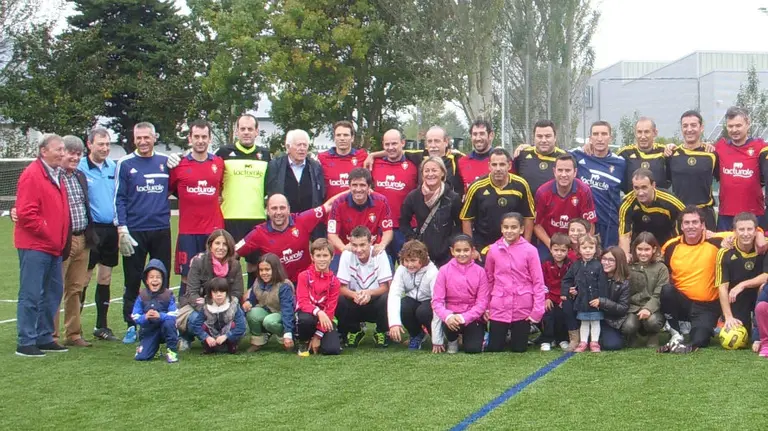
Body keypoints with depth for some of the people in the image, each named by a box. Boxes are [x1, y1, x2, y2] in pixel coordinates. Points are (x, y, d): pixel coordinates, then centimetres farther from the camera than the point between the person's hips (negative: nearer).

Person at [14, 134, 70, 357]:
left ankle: (44, 337, 22)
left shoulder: (57, 175, 15)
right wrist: (46, 232, -13)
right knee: (31, 295, -5)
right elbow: (25, 213, -18)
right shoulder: (32, 175, -12)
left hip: (53, 246, 9)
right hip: (34, 246, -9)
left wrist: (60, 238, 14)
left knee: (53, 293, 13)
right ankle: (25, 343, 0)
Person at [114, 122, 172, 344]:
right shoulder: (125, 164, 0)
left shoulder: (165, 162, 8)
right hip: (134, 232, -2)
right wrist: (122, 230, -11)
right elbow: (119, 199, -3)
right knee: (132, 281, 4)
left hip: (161, 230, 2)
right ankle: (131, 326, 13)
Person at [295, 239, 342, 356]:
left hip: (325, 319, 1)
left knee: (333, 349, -23)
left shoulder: (334, 281, -2)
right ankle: (303, 343, -5)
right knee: (305, 319, -40)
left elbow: (330, 309, -7)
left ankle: (316, 340, 14)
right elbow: (303, 302, -16)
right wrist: (318, 312, -37)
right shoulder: (304, 276, -6)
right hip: (307, 313, -1)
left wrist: (318, 335, -14)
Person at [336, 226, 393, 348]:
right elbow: (342, 288, -13)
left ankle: (382, 333, -2)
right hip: (354, 305, 1)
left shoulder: (379, 255, -14)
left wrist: (369, 293, -35)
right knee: (339, 300, -29)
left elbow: (385, 287, -15)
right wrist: (354, 295, -36)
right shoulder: (347, 255, -11)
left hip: (375, 303, -1)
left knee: (386, 299, -33)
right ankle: (354, 331, 2)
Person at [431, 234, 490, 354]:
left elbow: (482, 302, -7)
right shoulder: (444, 270, -5)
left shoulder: (480, 271, -4)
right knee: (449, 324, -34)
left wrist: (464, 317, -22)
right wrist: (447, 316, -29)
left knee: (473, 349, -20)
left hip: (473, 318, 0)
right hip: (452, 315, 0)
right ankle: (452, 341, 4)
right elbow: (437, 300, -9)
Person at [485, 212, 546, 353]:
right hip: (499, 308, 2)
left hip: (523, 308, -2)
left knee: (519, 348, 9)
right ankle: (502, 334, 39)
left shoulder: (530, 250, -8)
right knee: (494, 348, 7)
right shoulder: (493, 250, -1)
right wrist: (485, 306, 11)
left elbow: (538, 282, -5)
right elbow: (488, 280, 9)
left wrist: (537, 310, -8)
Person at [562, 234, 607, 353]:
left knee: (595, 322, 7)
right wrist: (569, 290, -4)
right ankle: (583, 343, 20)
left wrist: (601, 300, -15)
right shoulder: (575, 266, 3)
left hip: (595, 301, -4)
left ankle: (594, 342, 15)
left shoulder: (598, 266, -10)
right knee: (584, 322, 14)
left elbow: (603, 285, -12)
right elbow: (566, 280, 12)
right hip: (581, 301, 4)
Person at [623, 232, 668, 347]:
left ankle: (653, 337, 2)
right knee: (628, 326, -30)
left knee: (652, 321, -33)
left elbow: (658, 296, -7)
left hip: (653, 308, -1)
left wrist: (648, 308, -24)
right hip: (633, 307, 1)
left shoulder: (661, 268, 1)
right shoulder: (629, 267, 6)